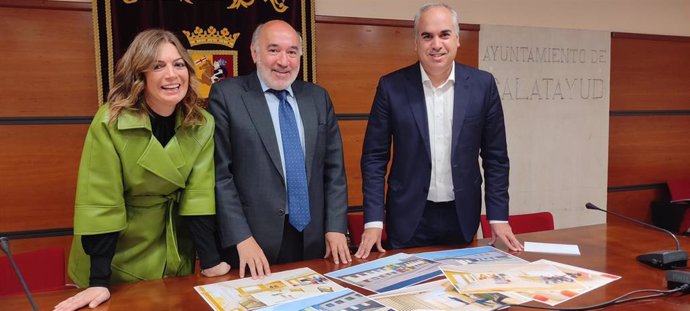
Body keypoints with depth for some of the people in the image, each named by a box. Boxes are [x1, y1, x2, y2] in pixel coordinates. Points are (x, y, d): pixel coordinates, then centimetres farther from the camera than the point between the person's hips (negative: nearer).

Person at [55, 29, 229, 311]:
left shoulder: (202, 125, -11)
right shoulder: (110, 122, -21)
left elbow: (199, 193, -11)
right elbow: (99, 203, -21)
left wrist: (211, 260, -14)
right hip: (120, 260, -3)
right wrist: (99, 282, -22)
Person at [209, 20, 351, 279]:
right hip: (256, 241, -4)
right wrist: (242, 238, -14)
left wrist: (336, 228, 1)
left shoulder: (318, 97, 8)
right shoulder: (226, 95, -5)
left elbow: (334, 168, 8)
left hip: (314, 240, 4)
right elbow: (219, 174, -8)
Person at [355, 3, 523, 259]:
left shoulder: (482, 84, -3)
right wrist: (373, 220, -9)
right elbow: (374, 157, -4)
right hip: (409, 217, -1)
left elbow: (495, 156, 2)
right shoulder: (391, 86, -7)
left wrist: (498, 216, -1)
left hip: (462, 215, 2)